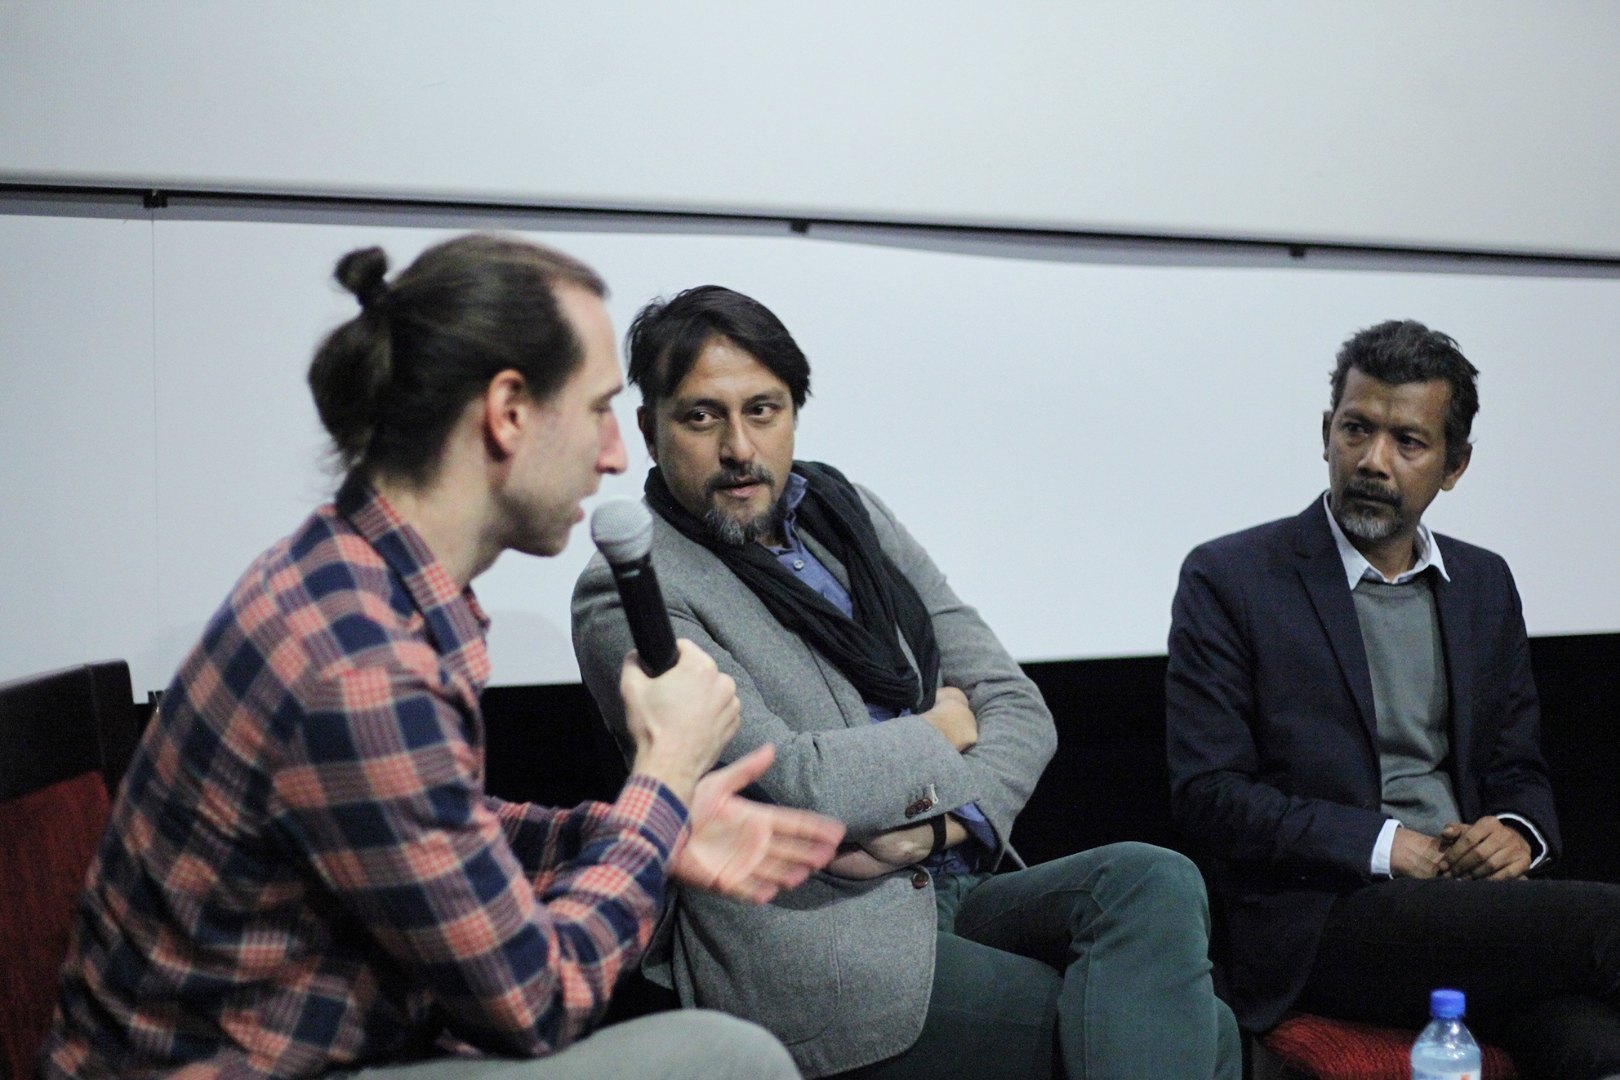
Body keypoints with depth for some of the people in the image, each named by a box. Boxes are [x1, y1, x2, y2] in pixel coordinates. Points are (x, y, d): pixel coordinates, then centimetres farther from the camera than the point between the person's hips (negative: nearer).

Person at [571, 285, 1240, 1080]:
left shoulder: (851, 516, 14)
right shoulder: (628, 594, -6)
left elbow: (1019, 708, 11)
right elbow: (787, 786, -20)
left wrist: (942, 823, -9)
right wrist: (935, 735, -3)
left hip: (954, 887, 7)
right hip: (818, 939, -7)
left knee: (1157, 883, -22)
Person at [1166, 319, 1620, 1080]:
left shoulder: (1484, 584, 16)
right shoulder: (1229, 580, -1)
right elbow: (1207, 791, -6)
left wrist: (1519, 832, -3)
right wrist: (1383, 844, -14)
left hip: (1471, 897, 5)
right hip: (1317, 918, -4)